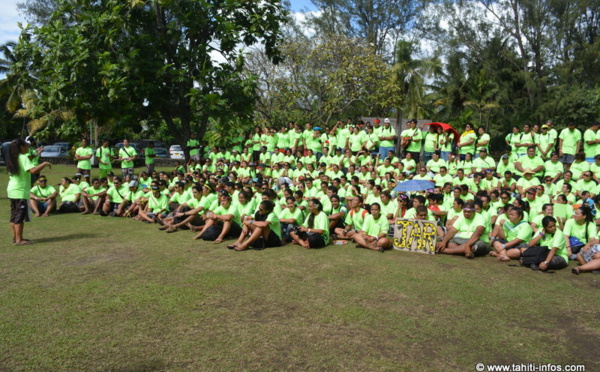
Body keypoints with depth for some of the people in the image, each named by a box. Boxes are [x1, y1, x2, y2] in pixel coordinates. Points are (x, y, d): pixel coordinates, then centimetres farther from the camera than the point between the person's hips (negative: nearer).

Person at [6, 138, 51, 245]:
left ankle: (15, 237, 19)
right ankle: (19, 240, -4)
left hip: (12, 190, 9)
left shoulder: (13, 159, 13)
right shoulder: (23, 158, -14)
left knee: (14, 215, 13)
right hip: (20, 191, -9)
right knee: (20, 216, -5)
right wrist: (44, 164, -21)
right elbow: (33, 170, -29)